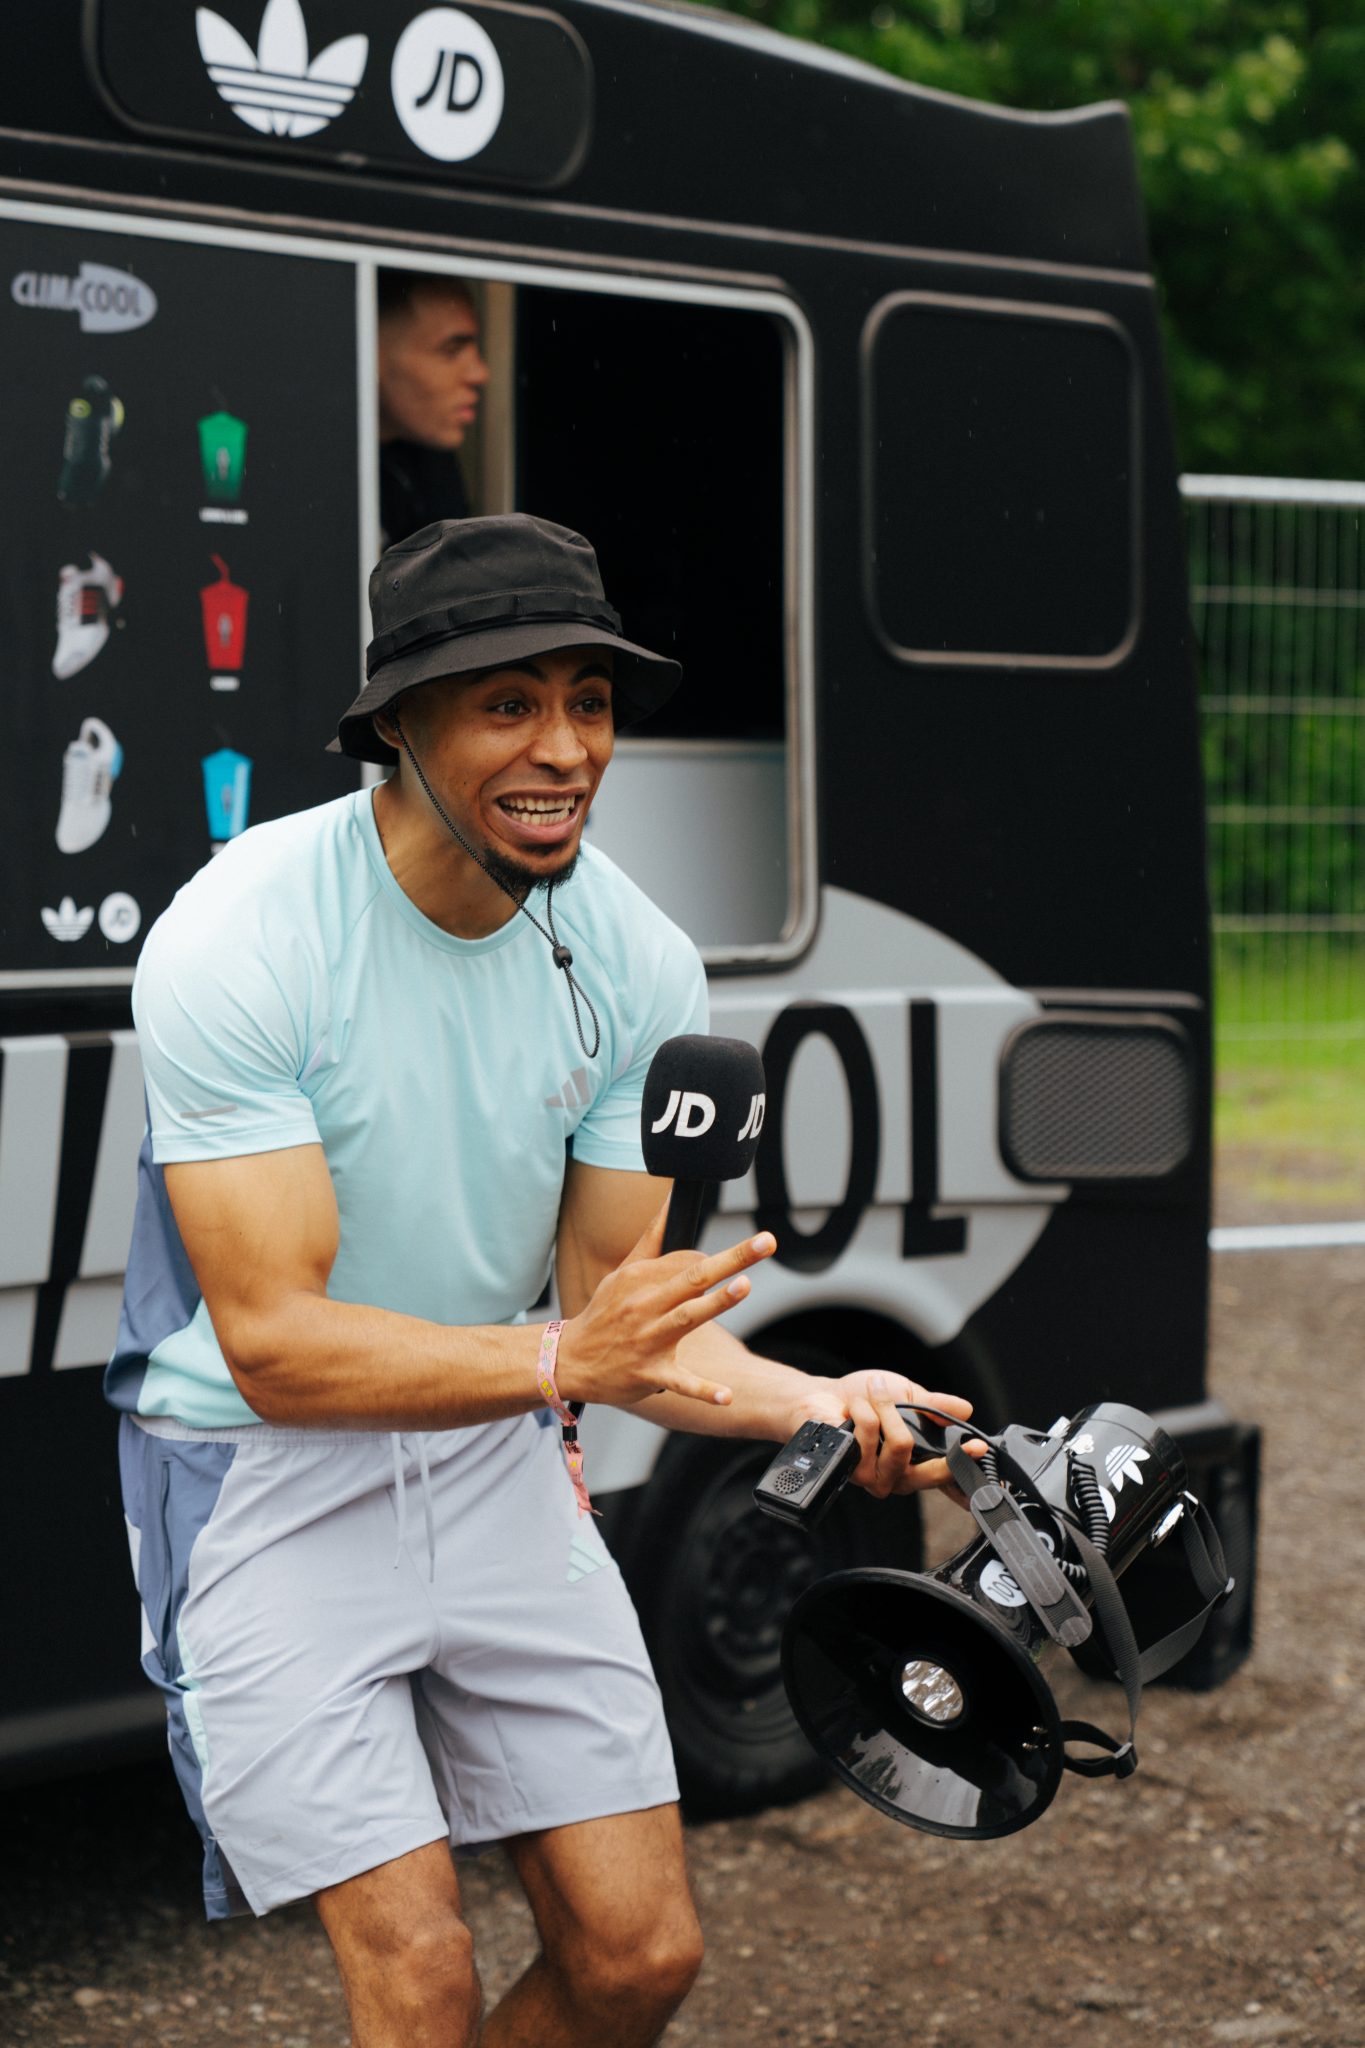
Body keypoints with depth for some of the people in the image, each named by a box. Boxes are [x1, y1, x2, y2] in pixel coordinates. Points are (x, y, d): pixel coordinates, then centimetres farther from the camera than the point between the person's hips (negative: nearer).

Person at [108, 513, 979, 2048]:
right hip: (263, 1470, -5)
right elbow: (277, 1343, -25)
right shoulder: (236, 941, -22)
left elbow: (618, 1311, -1)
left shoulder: (637, 962, -6)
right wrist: (561, 1361, -39)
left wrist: (814, 1401, -20)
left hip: (492, 1456, 5)